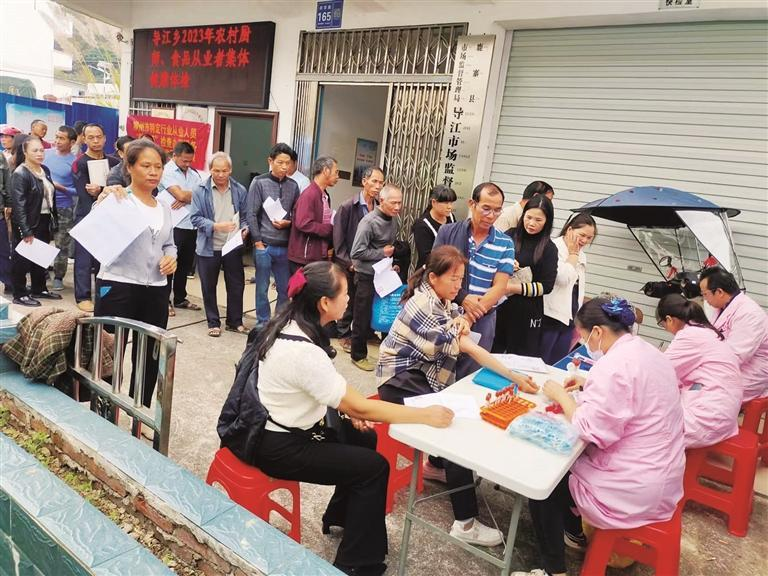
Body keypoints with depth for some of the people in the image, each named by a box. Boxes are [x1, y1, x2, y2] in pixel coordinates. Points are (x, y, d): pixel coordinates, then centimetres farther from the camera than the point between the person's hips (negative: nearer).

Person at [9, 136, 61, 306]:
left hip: (44, 221, 8)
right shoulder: (20, 174, -15)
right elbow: (19, 205, -20)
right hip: (28, 224, -8)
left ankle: (39, 290, 29)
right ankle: (19, 295, 11)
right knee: (22, 259, 2)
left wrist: (52, 220, 11)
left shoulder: (45, 170, 9)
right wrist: (26, 231, -25)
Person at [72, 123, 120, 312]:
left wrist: (100, 192, -16)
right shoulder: (80, 164, -2)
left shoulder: (113, 163, 11)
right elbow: (84, 195, -10)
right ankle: (83, 297, 2)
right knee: (84, 259, -3)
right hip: (86, 217, -4)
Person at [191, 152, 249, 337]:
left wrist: (245, 228, -12)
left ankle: (235, 321, 24)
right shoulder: (200, 191, -5)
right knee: (209, 287, 9)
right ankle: (213, 323, 24)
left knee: (236, 285, 9)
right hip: (209, 247, -1)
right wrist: (216, 226, -23)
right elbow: (196, 218, -9)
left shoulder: (240, 190, 1)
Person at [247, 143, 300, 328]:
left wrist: (288, 223, -10)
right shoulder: (259, 182, -2)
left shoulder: (293, 186, 6)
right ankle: (263, 324, 21)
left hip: (285, 246, 3)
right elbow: (251, 214, -3)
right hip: (264, 245, -2)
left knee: (285, 288, 8)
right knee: (262, 288, 7)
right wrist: (258, 242, -8)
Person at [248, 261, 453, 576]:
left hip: (285, 426, 9)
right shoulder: (303, 352, -33)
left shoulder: (287, 324, -5)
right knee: (374, 467, -4)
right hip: (280, 446, -9)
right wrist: (426, 415, -20)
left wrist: (347, 408, 1)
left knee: (364, 439, 15)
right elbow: (361, 408, -27)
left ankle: (340, 517, 35)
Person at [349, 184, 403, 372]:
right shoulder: (369, 222, -19)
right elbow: (356, 252, -22)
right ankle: (358, 355, 20)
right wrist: (382, 253, -16)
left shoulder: (393, 220, 3)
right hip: (367, 276, -7)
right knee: (363, 317, 5)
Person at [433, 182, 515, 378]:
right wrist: (462, 298, -17)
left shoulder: (505, 244, -1)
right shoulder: (447, 232, -1)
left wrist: (469, 317, -16)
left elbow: (499, 288, -6)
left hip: (481, 321, 0)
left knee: (468, 377, 9)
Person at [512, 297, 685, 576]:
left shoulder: (615, 364, -26)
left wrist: (560, 395, -12)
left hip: (634, 490, -10)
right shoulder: (648, 352, 5)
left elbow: (590, 430, -26)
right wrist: (590, 385, 12)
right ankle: (573, 532, 41)